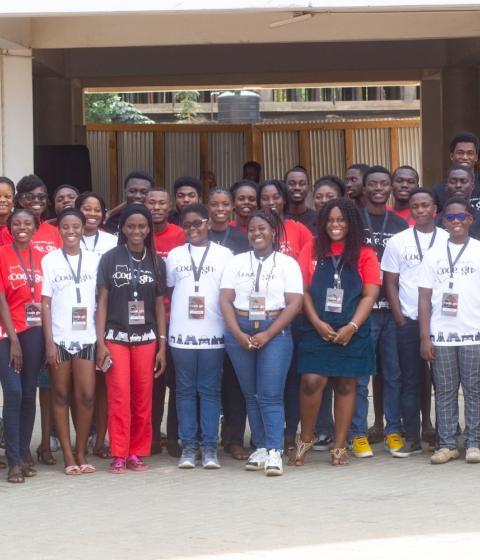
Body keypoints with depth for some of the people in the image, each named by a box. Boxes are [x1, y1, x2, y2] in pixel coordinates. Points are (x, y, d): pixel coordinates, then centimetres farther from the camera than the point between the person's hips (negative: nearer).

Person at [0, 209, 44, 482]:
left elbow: (46, 298, 10)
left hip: (35, 332, 4)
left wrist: (46, 336, 2)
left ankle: (24, 454, 15)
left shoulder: (41, 258, 8)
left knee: (29, 394, 7)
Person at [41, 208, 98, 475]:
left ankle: (81, 453, 8)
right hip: (59, 337, -1)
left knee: (87, 396, -4)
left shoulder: (94, 260, 7)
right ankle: (68, 456, 7)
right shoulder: (50, 260, 3)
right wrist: (49, 341, -5)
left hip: (87, 337, 1)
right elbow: (45, 302, 2)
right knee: (61, 395, 3)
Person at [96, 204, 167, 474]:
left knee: (143, 400, 1)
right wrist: (100, 342, -5)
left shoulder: (156, 263, 8)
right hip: (116, 337, -2)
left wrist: (162, 346, 6)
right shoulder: (110, 260, 1)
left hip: (146, 339, 2)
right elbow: (102, 302, 2)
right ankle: (119, 455, -2)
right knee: (119, 398, -7)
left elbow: (159, 306, 11)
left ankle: (138, 453, 10)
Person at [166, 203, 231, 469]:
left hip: (213, 334, -1)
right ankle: (188, 446, 8)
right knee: (185, 391, 4)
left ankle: (209, 447, 5)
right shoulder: (175, 255, 10)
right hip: (181, 334, 1)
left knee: (210, 391, 1)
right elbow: (167, 292, 14)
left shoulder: (223, 255, 4)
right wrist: (165, 326, 7)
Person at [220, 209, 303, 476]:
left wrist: (267, 335, -13)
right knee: (251, 395, 6)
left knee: (271, 395, -11)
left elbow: (295, 304, -5)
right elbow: (226, 299, 5)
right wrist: (239, 334, -9)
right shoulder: (237, 262, 10)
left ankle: (275, 452, -14)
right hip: (240, 332, 3)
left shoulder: (287, 264, 2)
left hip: (275, 332, -3)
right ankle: (260, 448, 11)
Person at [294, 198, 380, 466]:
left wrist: (352, 327, -12)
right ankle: (305, 439, 7)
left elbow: (370, 295, -1)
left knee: (346, 385, 4)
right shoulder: (312, 250, 6)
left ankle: (340, 447, 12)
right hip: (318, 330, 0)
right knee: (311, 382, -12)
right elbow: (304, 290, 2)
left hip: (352, 332, 0)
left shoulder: (365, 254, 4)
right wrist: (317, 323, -10)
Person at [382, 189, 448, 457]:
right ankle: (412, 438, 6)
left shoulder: (448, 239, 4)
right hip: (409, 321, 0)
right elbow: (390, 282, 6)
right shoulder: (398, 241, 5)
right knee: (411, 381, 2)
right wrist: (399, 317, -2)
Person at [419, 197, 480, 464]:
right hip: (441, 335, 2)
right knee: (445, 391, 4)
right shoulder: (434, 254, 8)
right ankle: (447, 444, 7)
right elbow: (425, 298, 7)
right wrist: (425, 337, 0)